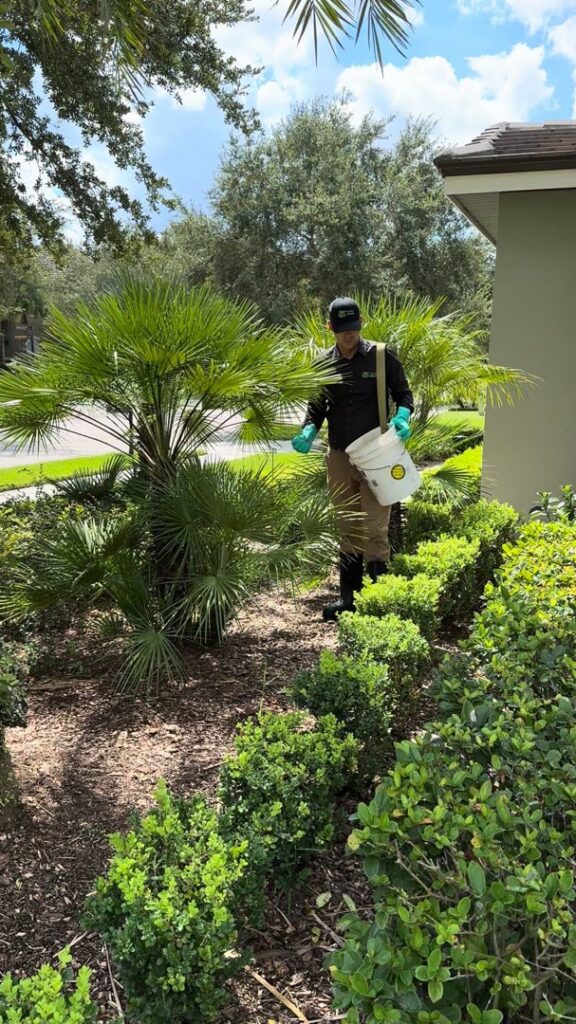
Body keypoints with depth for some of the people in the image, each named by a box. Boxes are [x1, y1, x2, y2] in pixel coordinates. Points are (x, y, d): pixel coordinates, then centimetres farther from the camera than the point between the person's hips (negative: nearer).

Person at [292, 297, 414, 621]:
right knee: (348, 529, 12)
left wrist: (402, 418, -16)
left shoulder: (382, 356, -2)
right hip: (339, 457, 4)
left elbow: (403, 394, 5)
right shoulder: (323, 363, 7)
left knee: (375, 529, -6)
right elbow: (317, 408, 13)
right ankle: (349, 596, 22)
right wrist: (308, 433, -7)